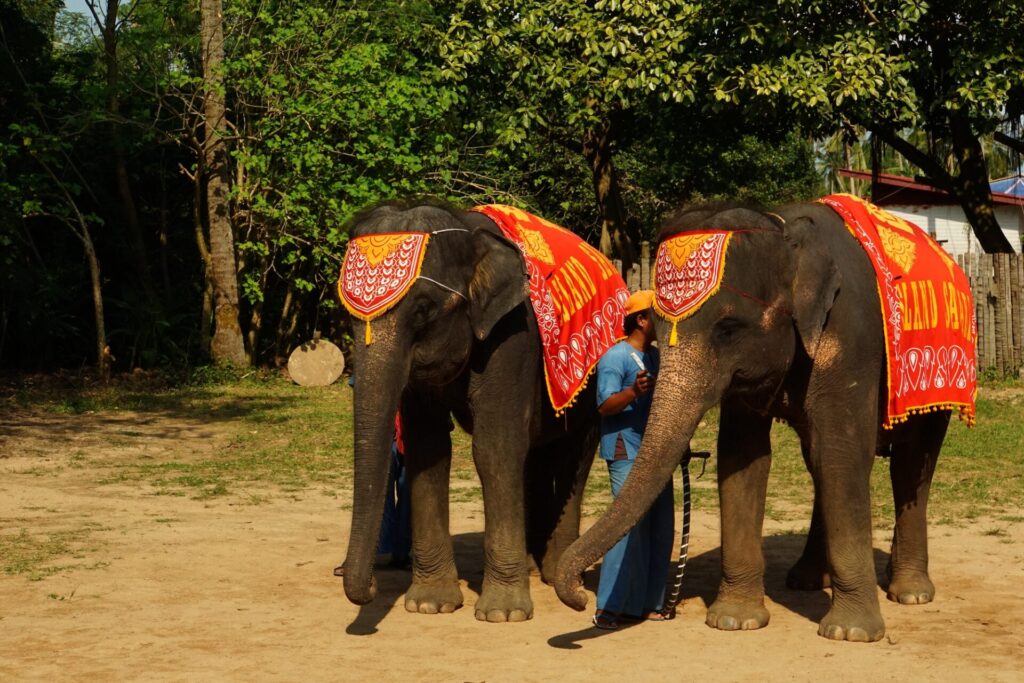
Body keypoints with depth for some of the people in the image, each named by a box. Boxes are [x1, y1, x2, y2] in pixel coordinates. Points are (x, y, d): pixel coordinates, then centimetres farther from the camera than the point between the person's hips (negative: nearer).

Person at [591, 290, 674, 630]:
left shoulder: (657, 356, 16)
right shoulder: (616, 357, -10)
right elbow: (605, 405, -20)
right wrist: (634, 391, -36)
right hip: (627, 453, -9)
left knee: (659, 527, 8)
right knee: (630, 525, -14)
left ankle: (647, 603, 15)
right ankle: (608, 607, -10)